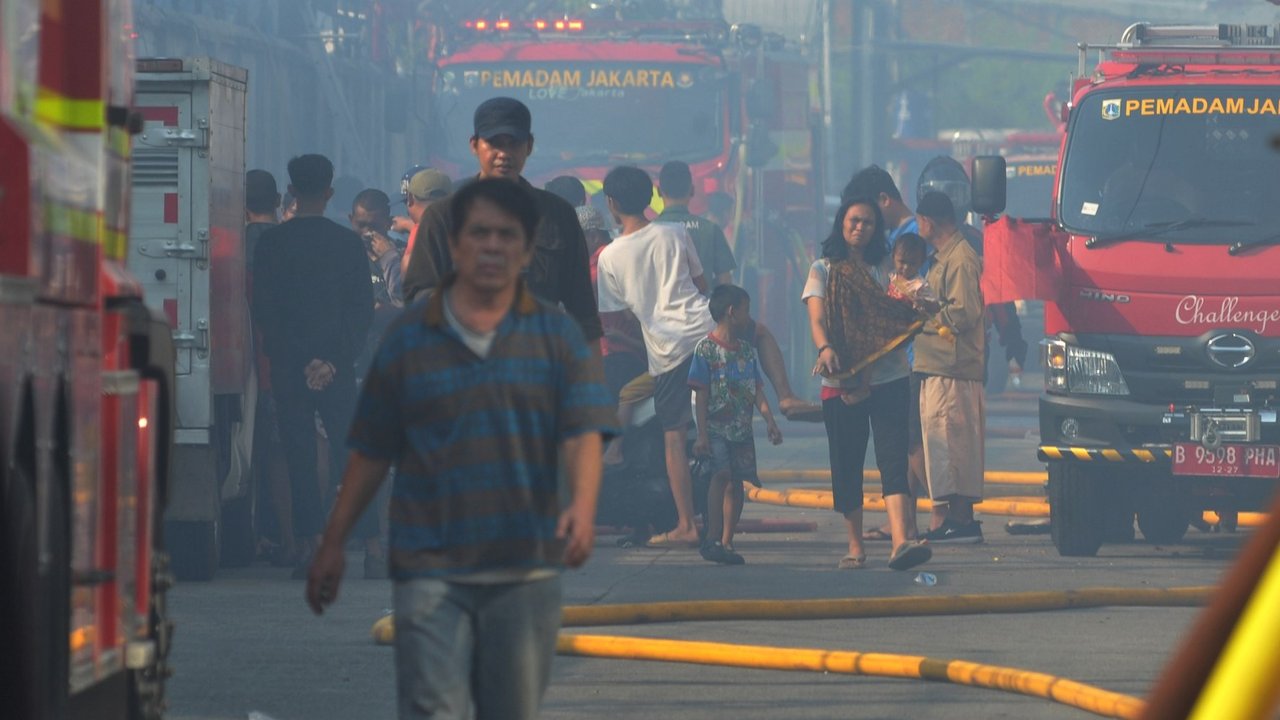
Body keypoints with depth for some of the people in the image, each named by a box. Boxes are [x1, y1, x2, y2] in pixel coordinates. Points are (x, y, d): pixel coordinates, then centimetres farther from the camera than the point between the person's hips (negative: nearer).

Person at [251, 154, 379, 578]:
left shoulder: (271, 244, -1)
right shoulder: (349, 243, 3)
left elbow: (263, 310, -3)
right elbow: (363, 312, 0)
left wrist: (299, 360, -2)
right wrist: (336, 360, -2)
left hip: (288, 367, -1)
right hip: (337, 367, 1)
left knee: (299, 457, 1)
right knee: (350, 454, 5)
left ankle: (309, 546, -4)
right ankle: (371, 543, -1)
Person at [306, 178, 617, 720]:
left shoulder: (556, 336, 6)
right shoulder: (408, 338, 5)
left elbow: (583, 435, -5)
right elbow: (371, 453, 10)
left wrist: (582, 506, -24)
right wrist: (333, 544, 10)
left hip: (526, 570, 2)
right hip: (431, 568, -1)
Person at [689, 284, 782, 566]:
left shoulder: (747, 350, 15)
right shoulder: (705, 349, -4)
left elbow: (757, 391, 16)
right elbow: (701, 394, -7)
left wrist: (769, 420, 2)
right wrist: (702, 434, -11)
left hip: (742, 428, 6)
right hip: (716, 427, -6)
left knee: (736, 481, 3)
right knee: (721, 474, -19)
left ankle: (727, 542, 8)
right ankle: (712, 538, -19)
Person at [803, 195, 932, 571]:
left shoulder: (886, 269, 11)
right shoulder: (823, 269, 8)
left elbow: (897, 325, 4)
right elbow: (816, 319, -6)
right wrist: (826, 349, -27)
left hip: (888, 378, 0)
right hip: (841, 383, 0)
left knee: (893, 457, -13)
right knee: (846, 465, 4)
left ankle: (900, 542, -26)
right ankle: (855, 547, 15)